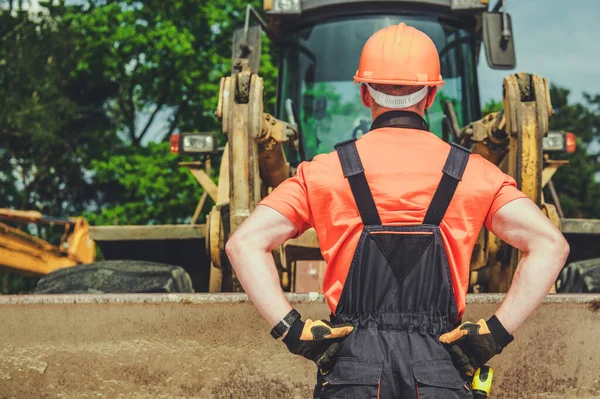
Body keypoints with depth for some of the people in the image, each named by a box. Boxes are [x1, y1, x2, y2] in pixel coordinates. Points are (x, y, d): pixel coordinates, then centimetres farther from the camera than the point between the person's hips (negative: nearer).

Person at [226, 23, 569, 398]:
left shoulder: (325, 171, 4)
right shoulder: (472, 172, 4)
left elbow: (245, 243, -4)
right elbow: (550, 243, -4)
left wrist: (294, 330, -5)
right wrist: (498, 332, -5)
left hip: (352, 367, 0)